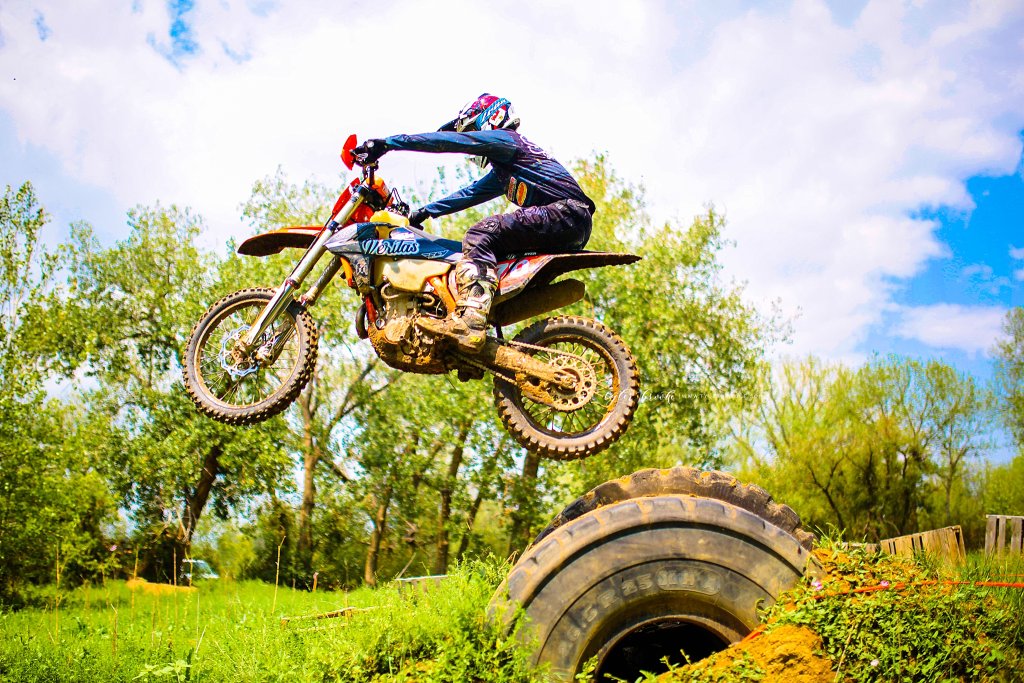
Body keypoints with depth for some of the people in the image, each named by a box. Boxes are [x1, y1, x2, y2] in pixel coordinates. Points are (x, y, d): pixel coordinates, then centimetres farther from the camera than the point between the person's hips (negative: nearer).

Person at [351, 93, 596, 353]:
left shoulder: (504, 138, 1)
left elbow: (449, 140, -7)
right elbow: (471, 193, 37)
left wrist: (388, 143, -8)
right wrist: (424, 212, 35)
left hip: (565, 213, -10)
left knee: (480, 235, -21)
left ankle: (469, 324, -38)